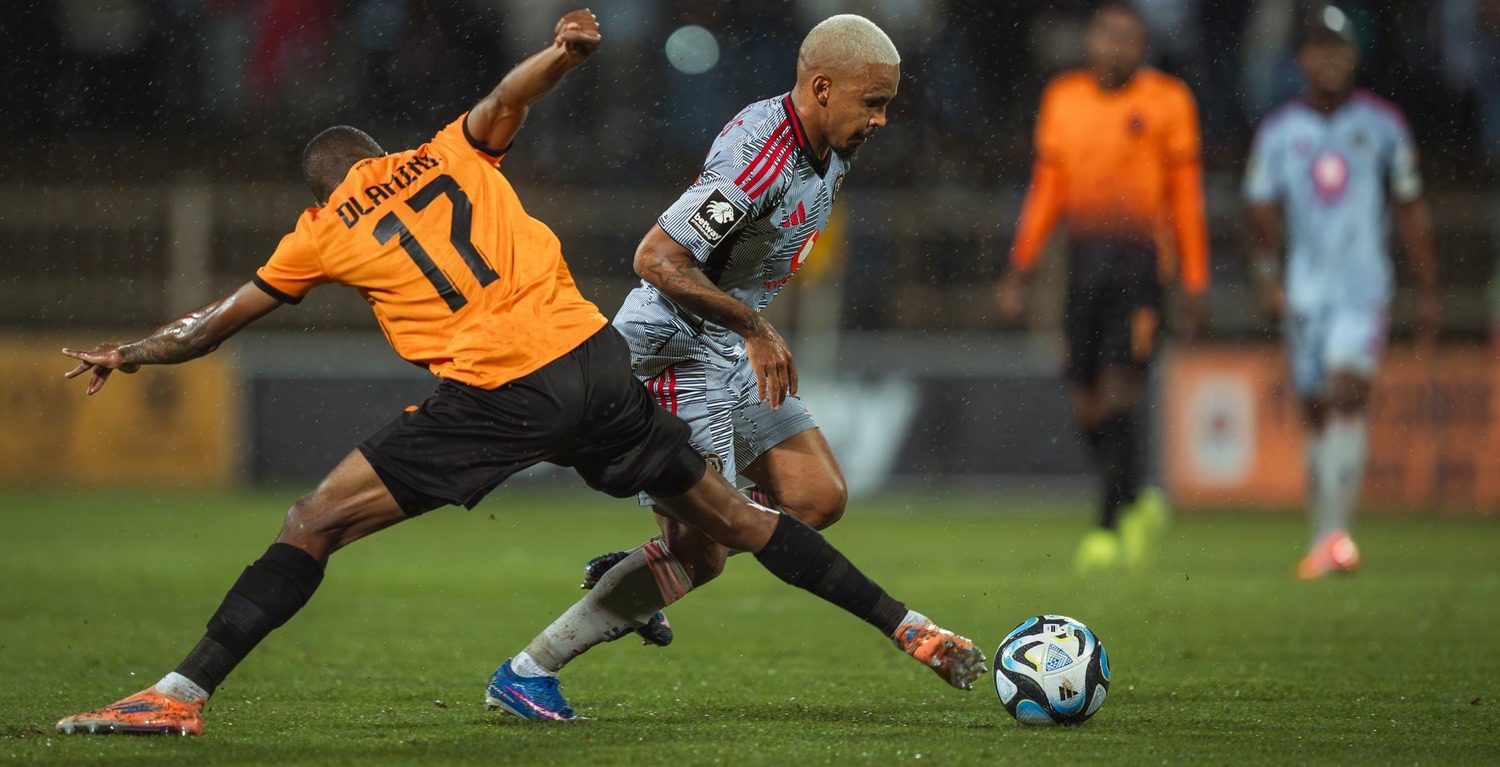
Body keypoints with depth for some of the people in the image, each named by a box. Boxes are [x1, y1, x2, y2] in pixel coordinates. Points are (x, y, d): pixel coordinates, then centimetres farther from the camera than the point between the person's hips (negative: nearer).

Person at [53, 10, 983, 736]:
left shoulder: (323, 231, 14)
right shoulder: (450, 153, 19)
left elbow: (218, 321, 21)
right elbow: (508, 97, -2)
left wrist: (126, 355, 31)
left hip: (495, 398, -4)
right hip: (596, 359, 4)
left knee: (314, 524, 1)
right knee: (729, 517, 15)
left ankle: (182, 693, -7)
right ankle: (909, 627, 18)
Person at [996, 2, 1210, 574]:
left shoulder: (1167, 101, 1)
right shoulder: (1063, 98, 12)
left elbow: (1186, 197, 2)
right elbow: (1047, 189, 16)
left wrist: (1195, 284, 0)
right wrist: (1020, 267, 10)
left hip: (1140, 256, -4)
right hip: (1085, 255, 4)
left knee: (1119, 392, -12)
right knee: (1085, 403, 2)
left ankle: (1111, 527, -5)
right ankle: (1138, 504, 25)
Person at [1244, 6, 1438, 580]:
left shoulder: (1382, 124, 3)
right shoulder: (1278, 133, 5)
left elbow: (1410, 211, 9)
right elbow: (1263, 214, 7)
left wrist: (1427, 291, 10)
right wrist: (1269, 276, -9)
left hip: (1364, 288, -2)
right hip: (1305, 290, 2)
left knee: (1347, 394, -18)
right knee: (1315, 411, 6)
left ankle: (1335, 532, -24)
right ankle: (1322, 536, 14)